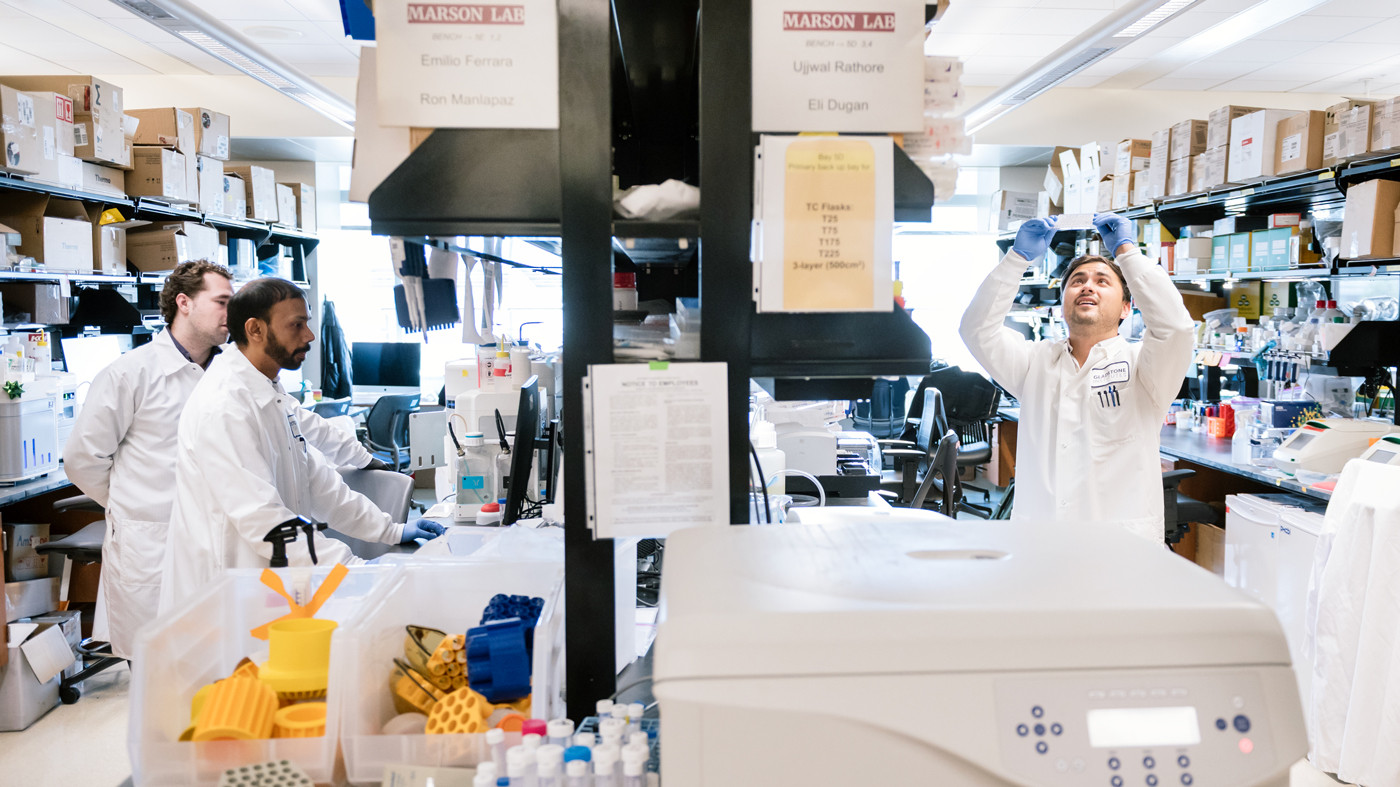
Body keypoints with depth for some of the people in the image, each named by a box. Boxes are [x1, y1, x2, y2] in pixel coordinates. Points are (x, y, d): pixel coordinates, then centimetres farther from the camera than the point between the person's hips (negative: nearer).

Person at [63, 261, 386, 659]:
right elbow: (82, 459, 1)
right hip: (150, 553, -4)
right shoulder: (132, 373, -4)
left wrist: (365, 459, 21)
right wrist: (136, 506, 7)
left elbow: (300, 423, 19)